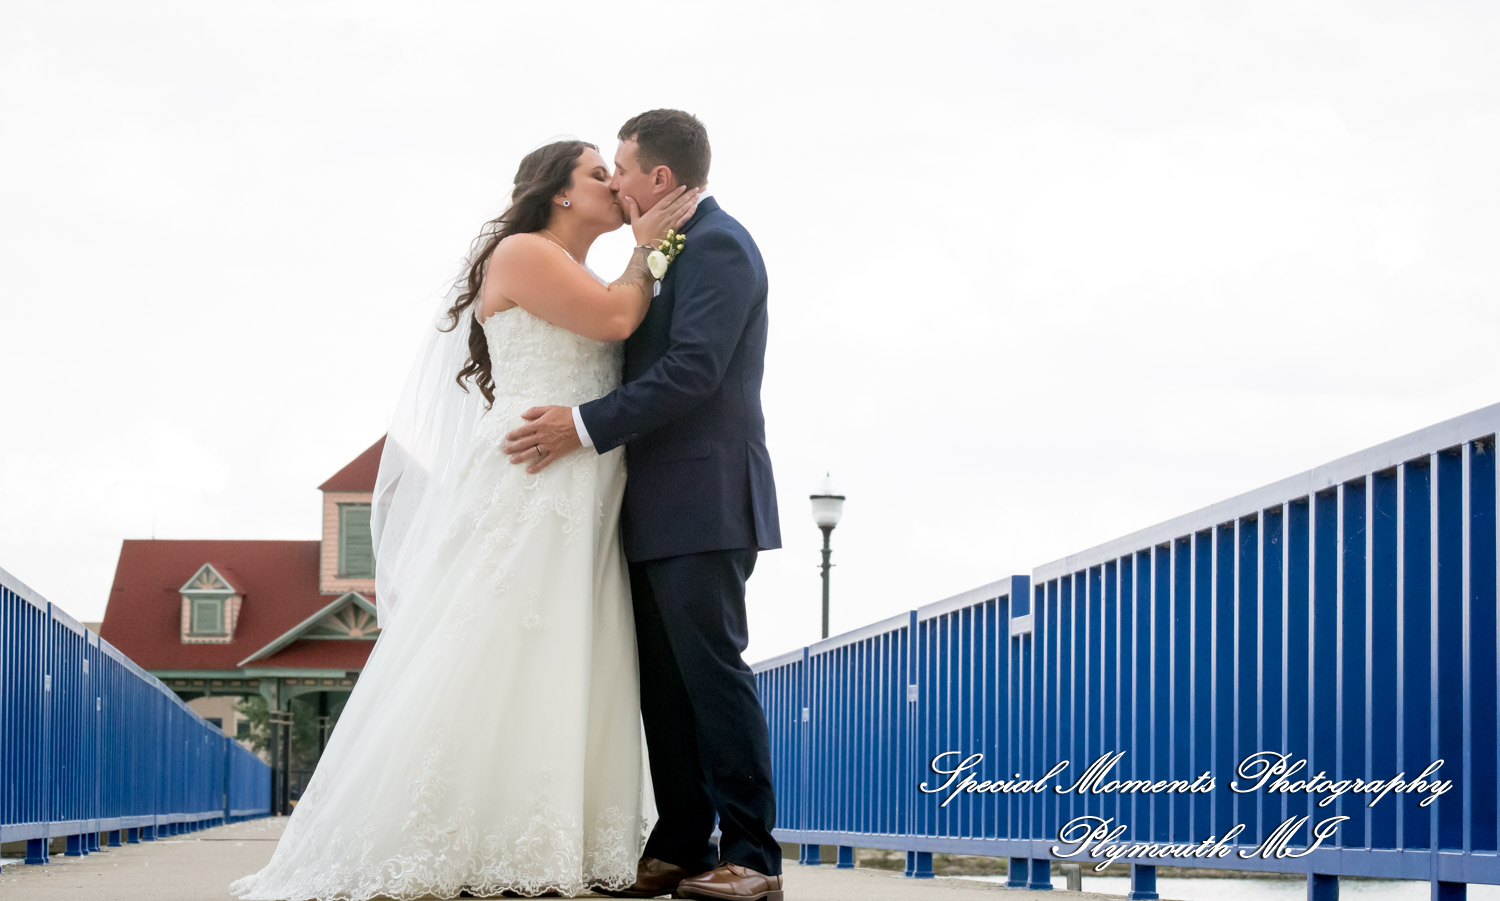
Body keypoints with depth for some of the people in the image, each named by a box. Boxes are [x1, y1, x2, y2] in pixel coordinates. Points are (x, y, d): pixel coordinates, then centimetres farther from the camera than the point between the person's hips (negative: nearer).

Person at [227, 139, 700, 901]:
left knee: (565, 675, 3)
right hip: (524, 487, -9)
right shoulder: (522, 253, -4)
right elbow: (617, 319, -10)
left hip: (577, 515, 9)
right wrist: (645, 247, 1)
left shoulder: (587, 278, 22)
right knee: (483, 663, -10)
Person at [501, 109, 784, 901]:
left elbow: (693, 370, -21)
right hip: (662, 509, 10)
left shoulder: (717, 246, -11)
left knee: (711, 672, -10)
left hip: (702, 503, -10)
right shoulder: (675, 250, 20)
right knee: (664, 682, 9)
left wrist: (587, 426, -22)